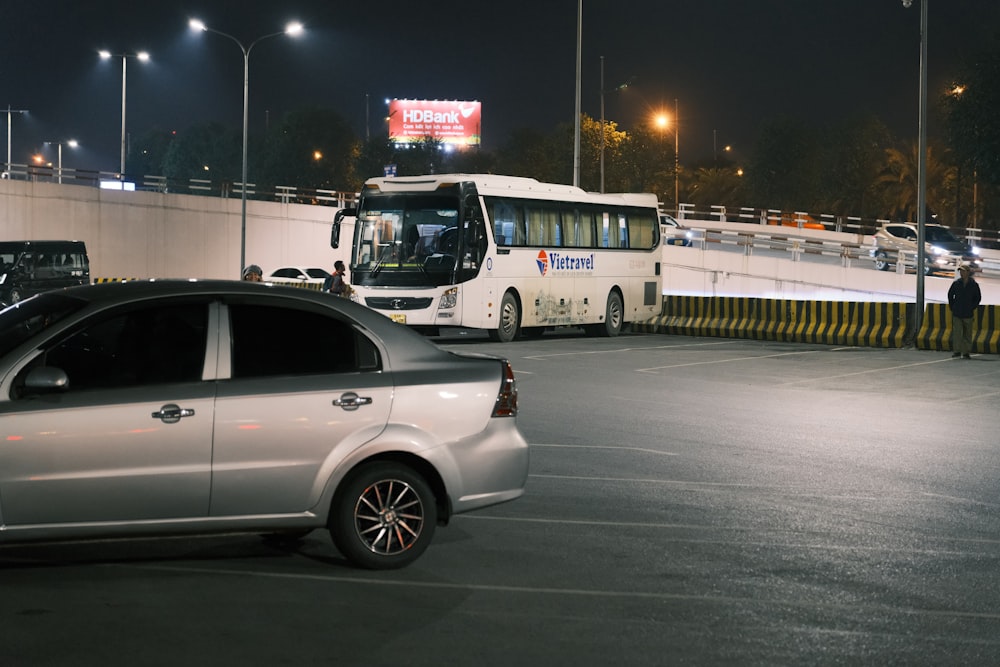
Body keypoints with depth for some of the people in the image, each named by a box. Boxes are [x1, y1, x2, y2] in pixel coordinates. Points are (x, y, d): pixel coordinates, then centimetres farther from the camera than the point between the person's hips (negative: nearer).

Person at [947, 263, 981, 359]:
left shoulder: (974, 284, -2)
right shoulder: (956, 283, 2)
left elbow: (978, 297, 8)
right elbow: (950, 295, 15)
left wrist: (973, 308, 1)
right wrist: (952, 307, 9)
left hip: (968, 314, -1)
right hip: (957, 313, 1)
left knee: (967, 334, 4)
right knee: (957, 332, -7)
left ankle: (966, 352, 11)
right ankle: (957, 351, 0)